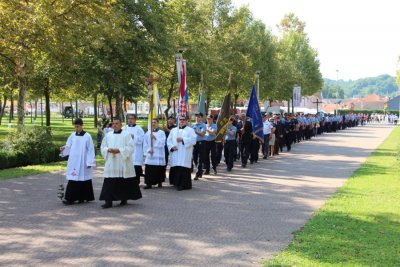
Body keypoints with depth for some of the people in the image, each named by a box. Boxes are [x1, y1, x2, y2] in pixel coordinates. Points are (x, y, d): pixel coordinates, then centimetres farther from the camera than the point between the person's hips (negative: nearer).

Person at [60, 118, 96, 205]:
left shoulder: (87, 136, -5)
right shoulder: (72, 136, 8)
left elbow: (90, 150, -5)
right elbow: (68, 147, 11)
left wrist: (89, 162, -8)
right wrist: (64, 148, -12)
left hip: (83, 163, -3)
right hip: (74, 162, 3)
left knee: (83, 179, -1)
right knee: (73, 179, -1)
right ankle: (71, 198, 3)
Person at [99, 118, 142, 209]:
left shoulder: (126, 135, -1)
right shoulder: (108, 135, 11)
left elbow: (130, 147, -9)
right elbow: (103, 147, 11)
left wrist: (119, 150, -19)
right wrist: (109, 150, -11)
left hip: (123, 163, -3)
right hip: (111, 164, 3)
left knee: (124, 183, 5)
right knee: (109, 183, -6)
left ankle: (124, 199, 21)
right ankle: (108, 201, -6)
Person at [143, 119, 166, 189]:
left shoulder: (161, 132, 3)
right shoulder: (148, 133, 10)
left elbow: (162, 143, -7)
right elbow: (145, 144, 10)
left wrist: (155, 138, -18)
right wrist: (148, 150, -5)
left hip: (159, 155, -2)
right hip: (150, 155, 2)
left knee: (159, 170, 3)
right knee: (149, 170, -4)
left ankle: (159, 183, 16)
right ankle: (149, 183, 0)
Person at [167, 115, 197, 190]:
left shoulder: (190, 130, 6)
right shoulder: (173, 130, 19)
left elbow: (193, 140, -8)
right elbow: (169, 140, 12)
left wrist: (183, 139, -13)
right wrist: (171, 147, -7)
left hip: (184, 155, -4)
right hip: (175, 154, 4)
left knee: (183, 169, -11)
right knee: (175, 169, 2)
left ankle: (184, 184, -7)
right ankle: (177, 183, 13)